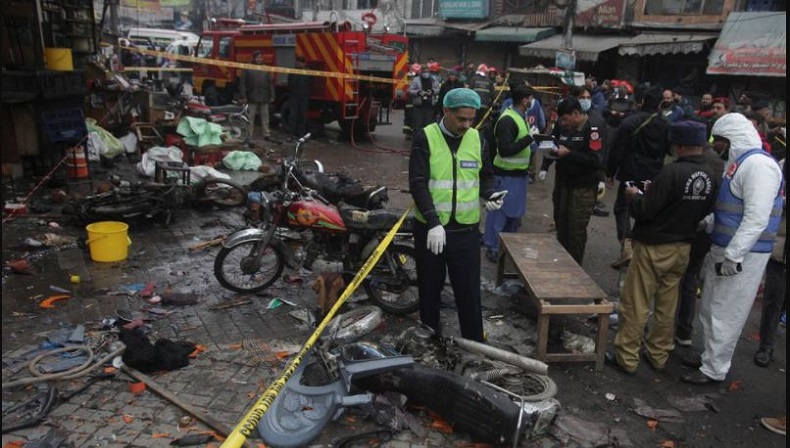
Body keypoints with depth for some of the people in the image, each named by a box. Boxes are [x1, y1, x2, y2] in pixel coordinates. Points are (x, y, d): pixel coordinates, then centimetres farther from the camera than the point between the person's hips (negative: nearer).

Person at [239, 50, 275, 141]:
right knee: (251, 116, 2)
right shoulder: (247, 69, 2)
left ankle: (266, 134, 10)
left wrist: (272, 96, 5)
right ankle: (250, 134, 7)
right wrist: (243, 96, -7)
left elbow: (270, 83, 11)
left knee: (265, 115, 5)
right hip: (252, 98, -2)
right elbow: (242, 83, -1)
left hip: (264, 98, 3)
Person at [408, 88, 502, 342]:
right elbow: (418, 183, -15)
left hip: (466, 230, 2)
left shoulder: (477, 139, 4)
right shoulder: (425, 137, -9)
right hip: (430, 228, -2)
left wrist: (489, 194, -6)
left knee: (469, 291, 6)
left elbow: (485, 176, 17)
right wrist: (433, 223, -24)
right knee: (429, 290, 13)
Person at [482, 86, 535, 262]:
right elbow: (504, 150, -26)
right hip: (507, 174, -10)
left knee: (515, 210, 17)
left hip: (519, 172, 10)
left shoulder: (520, 116, 10)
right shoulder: (507, 120, -20)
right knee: (500, 210, -2)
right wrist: (527, 140, -23)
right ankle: (492, 247, 8)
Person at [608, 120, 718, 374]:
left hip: (654, 248, -7)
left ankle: (626, 358, 10)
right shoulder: (710, 177, -1)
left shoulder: (673, 172, -22)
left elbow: (643, 211, -21)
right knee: (666, 306, 16)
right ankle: (658, 356, 28)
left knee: (635, 305, 3)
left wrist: (634, 196, 1)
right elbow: (704, 212, 13)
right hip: (682, 248, 7)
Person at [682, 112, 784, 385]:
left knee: (725, 315, 1)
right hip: (724, 249, 10)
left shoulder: (759, 165, -19)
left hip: (743, 255, -9)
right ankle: (710, 357, 34)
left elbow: (757, 219, -25)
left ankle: (714, 370, 14)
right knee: (710, 309, 19)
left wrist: (733, 256, -25)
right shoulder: (738, 162, 12)